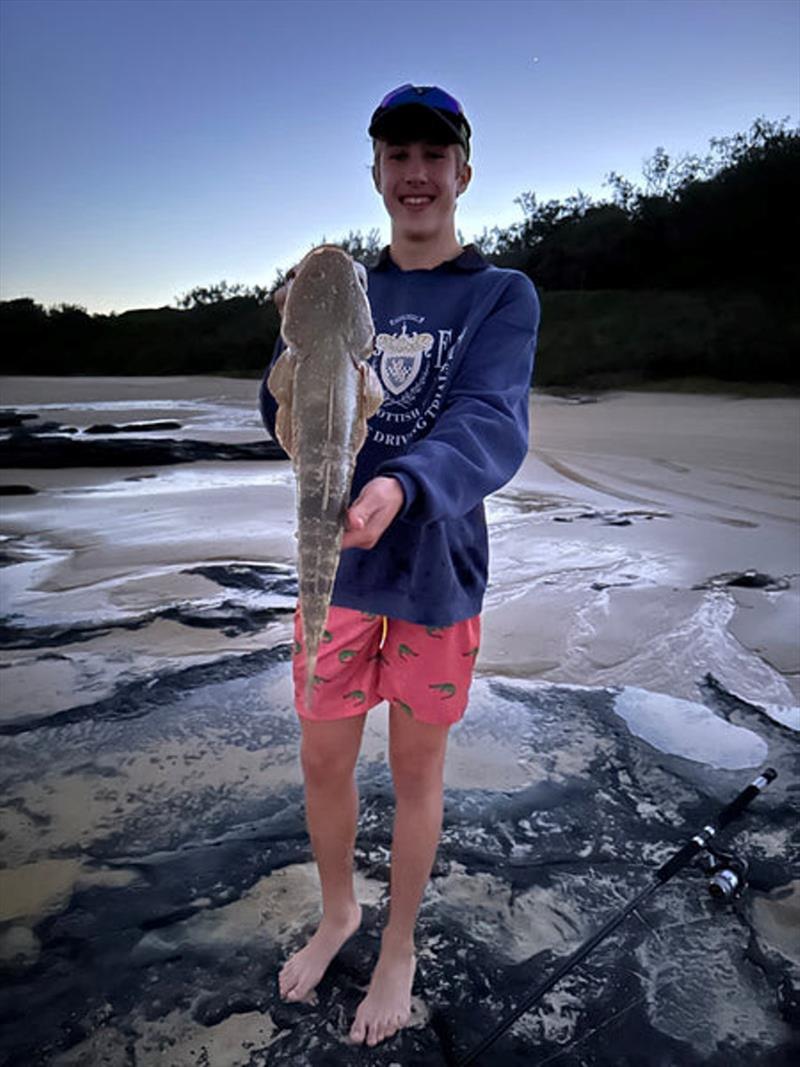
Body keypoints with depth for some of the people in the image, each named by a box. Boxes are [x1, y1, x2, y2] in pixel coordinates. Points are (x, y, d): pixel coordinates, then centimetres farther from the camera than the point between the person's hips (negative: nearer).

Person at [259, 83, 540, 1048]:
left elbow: (491, 426, -21)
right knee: (323, 764, 14)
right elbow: (287, 427, 0)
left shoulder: (502, 295, -4)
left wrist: (403, 487, -41)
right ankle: (337, 913, 43)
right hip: (336, 572, 4)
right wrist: (300, 346, -22)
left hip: (435, 577, -3)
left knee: (415, 772, 12)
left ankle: (398, 947, 38)